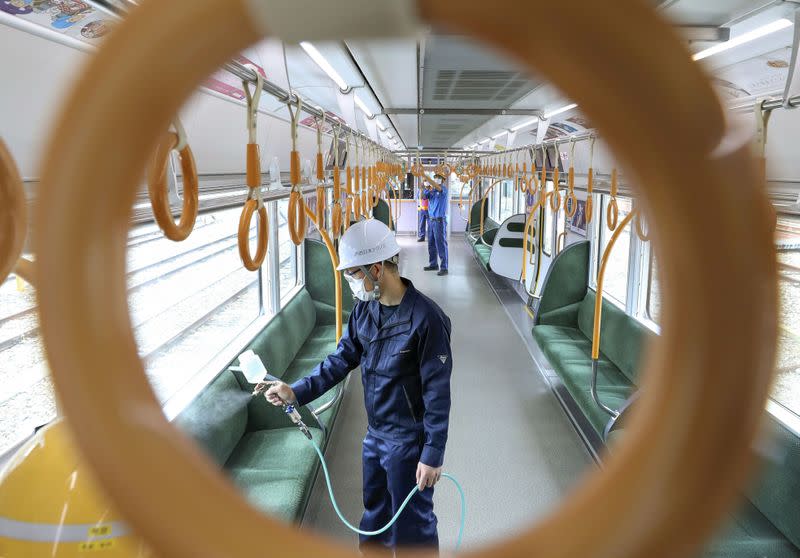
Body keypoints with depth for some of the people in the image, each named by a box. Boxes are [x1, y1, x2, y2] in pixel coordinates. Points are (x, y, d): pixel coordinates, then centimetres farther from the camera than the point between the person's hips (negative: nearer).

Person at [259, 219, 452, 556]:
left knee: (412, 525, 12)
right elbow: (342, 358, 4)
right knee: (374, 514, 25)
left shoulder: (426, 318, -24)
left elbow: (437, 392, -20)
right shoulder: (365, 308, -2)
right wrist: (297, 392, -6)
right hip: (375, 434, 7)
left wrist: (433, 454, -16)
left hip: (408, 441, -7)